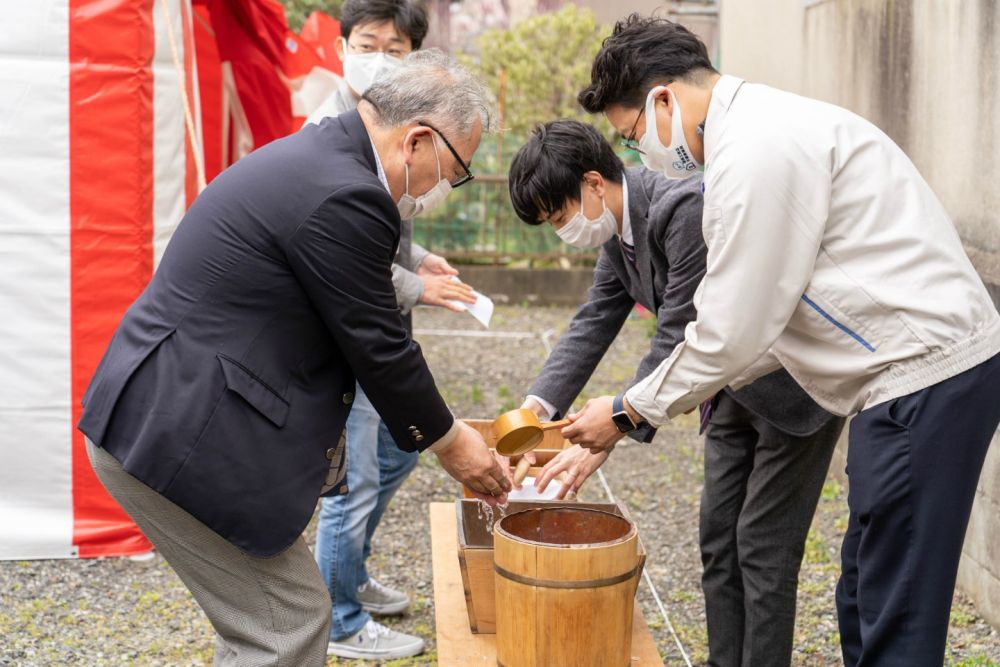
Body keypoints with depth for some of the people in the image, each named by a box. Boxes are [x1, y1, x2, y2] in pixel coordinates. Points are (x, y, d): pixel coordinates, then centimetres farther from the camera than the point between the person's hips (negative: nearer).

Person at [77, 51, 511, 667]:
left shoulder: (313, 155, 11)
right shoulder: (343, 197, -21)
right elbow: (378, 347, -14)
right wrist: (449, 442, 1)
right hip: (179, 436, -10)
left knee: (267, 616, 19)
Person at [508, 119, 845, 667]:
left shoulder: (686, 207, -30)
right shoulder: (619, 231, 0)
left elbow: (678, 341, -32)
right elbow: (593, 324, 2)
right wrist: (536, 407, -12)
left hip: (794, 380, -9)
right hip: (735, 385, 9)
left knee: (762, 544, -5)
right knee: (718, 538, 12)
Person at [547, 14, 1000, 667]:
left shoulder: (756, 149, -17)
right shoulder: (766, 125, 16)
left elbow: (729, 335, -15)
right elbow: (766, 307, 20)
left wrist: (628, 411, -2)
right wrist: (709, 385, 17)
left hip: (923, 379, -11)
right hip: (929, 370, 11)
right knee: (865, 602, 17)